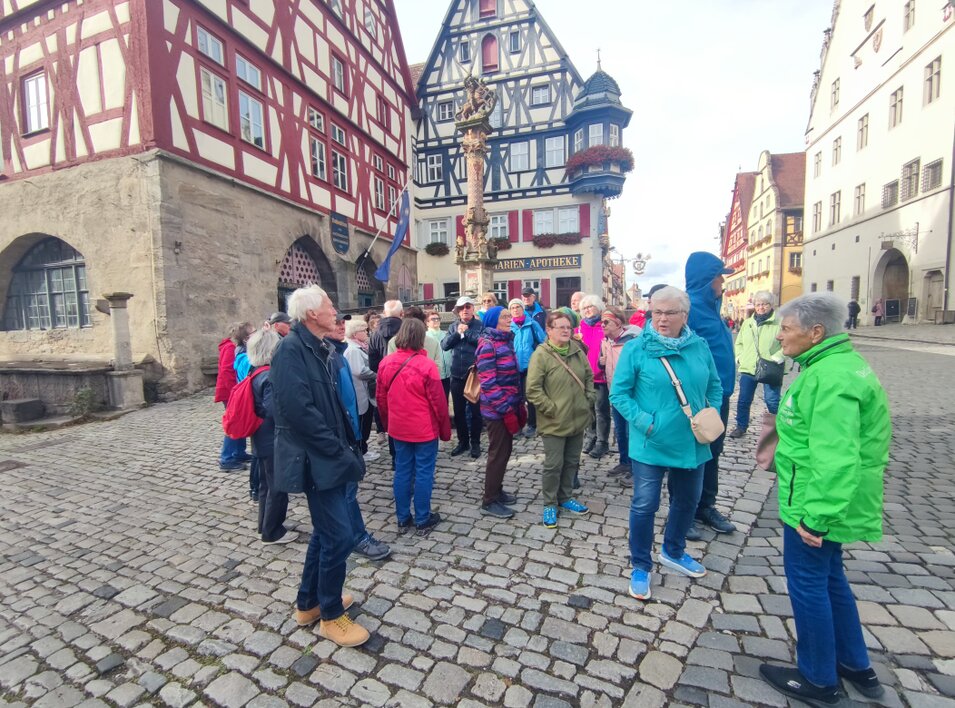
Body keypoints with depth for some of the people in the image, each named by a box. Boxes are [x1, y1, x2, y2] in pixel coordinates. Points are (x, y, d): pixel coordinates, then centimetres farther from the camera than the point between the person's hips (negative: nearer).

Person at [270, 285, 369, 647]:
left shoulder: (320, 348, 11)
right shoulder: (292, 348, -17)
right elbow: (298, 409, -25)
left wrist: (347, 445, 9)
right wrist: (339, 450, -20)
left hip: (329, 456, 10)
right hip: (315, 459, -10)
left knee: (326, 532, 21)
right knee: (339, 536, -1)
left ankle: (308, 603, 39)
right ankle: (331, 615, 20)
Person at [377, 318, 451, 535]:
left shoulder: (386, 363, -3)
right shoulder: (426, 365, -19)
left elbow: (381, 398, 6)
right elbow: (438, 402, -14)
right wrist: (445, 430, -1)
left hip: (398, 428, 5)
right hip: (425, 430, -5)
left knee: (402, 471, 15)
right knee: (424, 473, 7)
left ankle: (403, 519, 26)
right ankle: (423, 520, 19)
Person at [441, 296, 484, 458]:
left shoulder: (480, 325, -3)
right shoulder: (453, 326, 9)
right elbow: (444, 345, -1)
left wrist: (467, 332, -14)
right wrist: (457, 333, -12)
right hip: (457, 375, 4)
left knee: (475, 410, 7)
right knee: (458, 411, 12)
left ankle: (475, 443, 20)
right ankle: (463, 441, 27)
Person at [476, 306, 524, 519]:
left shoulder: (505, 340, 11)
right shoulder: (487, 345, -15)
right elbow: (488, 383, -21)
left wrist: (519, 404, 14)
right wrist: (506, 410, -21)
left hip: (509, 406, 8)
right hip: (497, 410, -8)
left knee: (505, 451, 17)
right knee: (498, 454, 0)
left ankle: (496, 491, 32)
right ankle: (489, 502, 13)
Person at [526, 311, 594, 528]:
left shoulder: (577, 351, 4)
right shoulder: (541, 355, -15)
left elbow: (589, 377, 17)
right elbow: (533, 389, -17)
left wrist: (589, 399, 6)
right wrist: (551, 409, -17)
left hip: (578, 419, 6)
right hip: (554, 422, -6)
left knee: (572, 462, 18)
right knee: (553, 465, 4)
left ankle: (565, 498, 37)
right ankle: (550, 504, 23)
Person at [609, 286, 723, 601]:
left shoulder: (700, 347, 1)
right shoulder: (635, 348, -12)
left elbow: (715, 387, 12)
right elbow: (618, 393, -12)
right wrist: (645, 422, -20)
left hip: (692, 443, 5)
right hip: (650, 444, -5)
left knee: (687, 500, 21)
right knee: (644, 505, 1)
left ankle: (673, 552, 47)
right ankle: (640, 567, 24)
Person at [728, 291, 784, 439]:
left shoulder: (779, 322, -5)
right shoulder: (747, 323, 12)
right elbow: (739, 343, 19)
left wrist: (777, 358, -19)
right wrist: (739, 357, 5)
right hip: (748, 369, 4)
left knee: (772, 401, 1)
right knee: (743, 401, 9)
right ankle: (741, 427, 24)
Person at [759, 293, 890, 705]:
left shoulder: (832, 377, -24)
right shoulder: (835, 363, 8)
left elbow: (835, 458, -29)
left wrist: (817, 516, -26)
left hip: (812, 503, -10)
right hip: (816, 499, 10)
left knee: (808, 582, 7)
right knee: (829, 577, 23)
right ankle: (856, 665, 41)